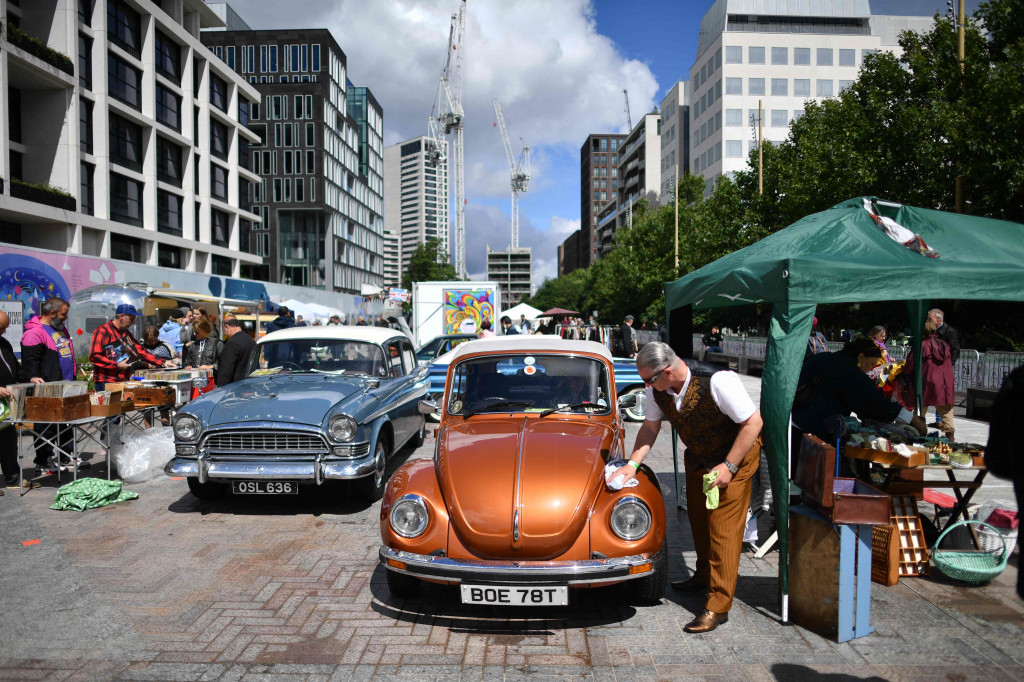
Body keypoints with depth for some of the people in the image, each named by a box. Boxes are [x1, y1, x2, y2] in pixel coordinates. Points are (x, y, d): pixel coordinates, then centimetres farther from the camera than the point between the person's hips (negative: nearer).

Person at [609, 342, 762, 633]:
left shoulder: (718, 382, -35)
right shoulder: (657, 389, -16)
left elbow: (753, 422, -26)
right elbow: (650, 427, -1)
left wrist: (728, 466, -25)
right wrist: (632, 464, -11)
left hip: (734, 455, -6)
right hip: (697, 456, 7)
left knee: (723, 527, -5)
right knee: (698, 517, 18)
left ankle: (718, 606, 3)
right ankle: (704, 575, 42)